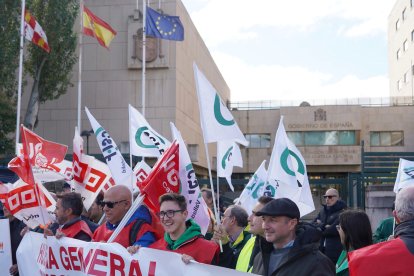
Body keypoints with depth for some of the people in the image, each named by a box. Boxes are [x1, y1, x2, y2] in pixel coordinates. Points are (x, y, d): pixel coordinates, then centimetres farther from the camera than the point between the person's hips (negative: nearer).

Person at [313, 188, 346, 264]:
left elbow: (335, 229, -17)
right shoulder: (323, 211, 17)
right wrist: (324, 226, -11)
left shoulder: (342, 212, -6)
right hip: (322, 249, 7)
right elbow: (313, 225, 7)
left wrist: (320, 227, -2)